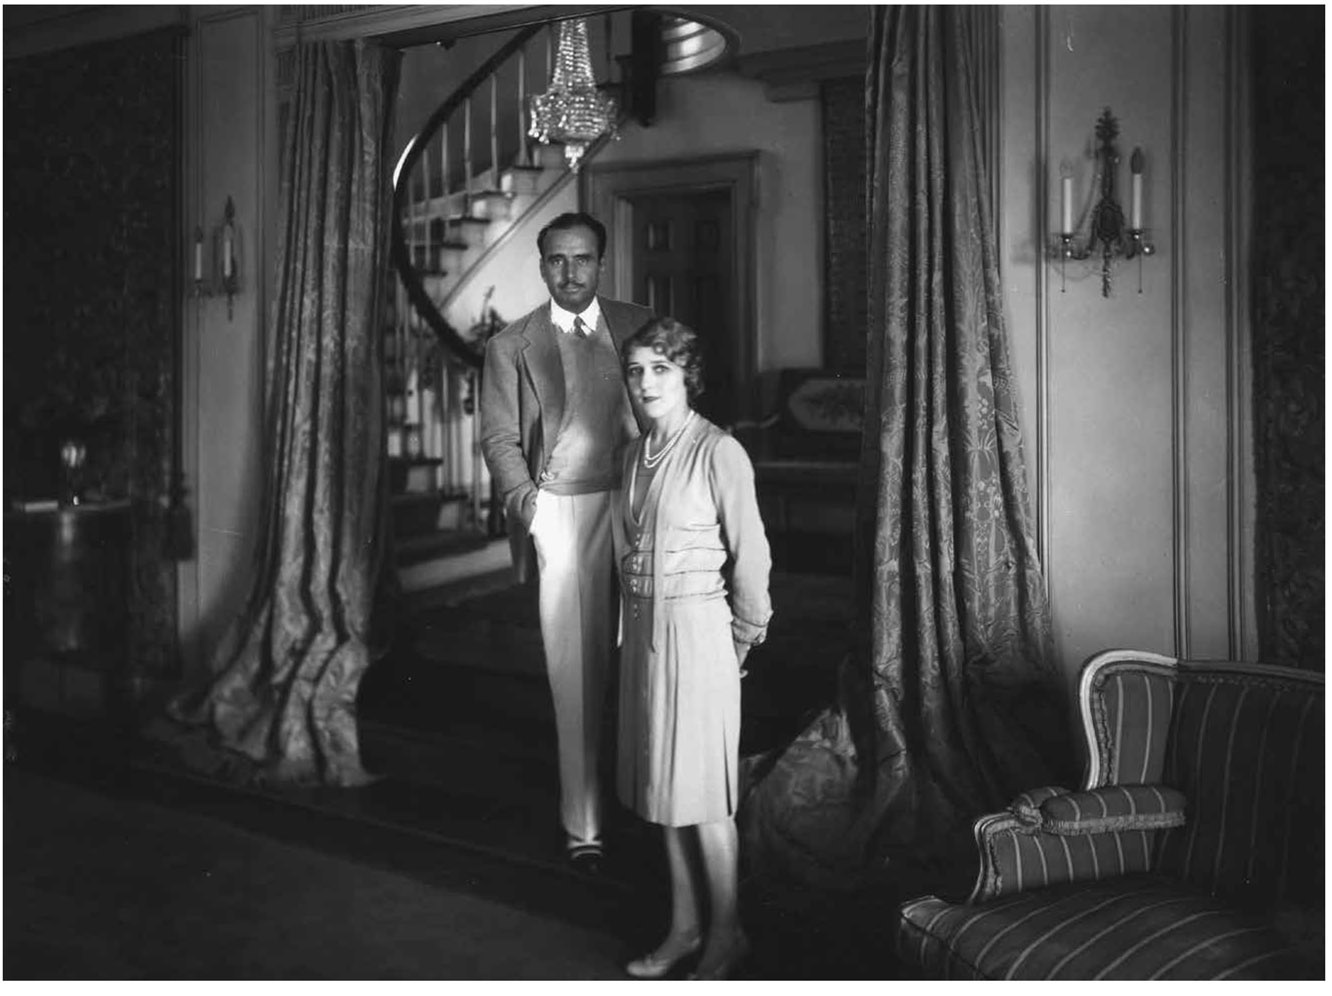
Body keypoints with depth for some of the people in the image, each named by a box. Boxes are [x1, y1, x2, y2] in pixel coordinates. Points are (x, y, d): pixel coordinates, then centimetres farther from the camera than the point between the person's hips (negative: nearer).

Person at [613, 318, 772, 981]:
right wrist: (636, 621, 11)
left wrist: (743, 634, -2)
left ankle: (726, 934, 13)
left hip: (696, 627, -7)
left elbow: (750, 553, -9)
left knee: (701, 791, -1)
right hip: (643, 627, 7)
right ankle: (685, 925, 24)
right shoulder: (635, 453, 9)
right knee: (662, 784, 12)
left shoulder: (718, 452, -13)